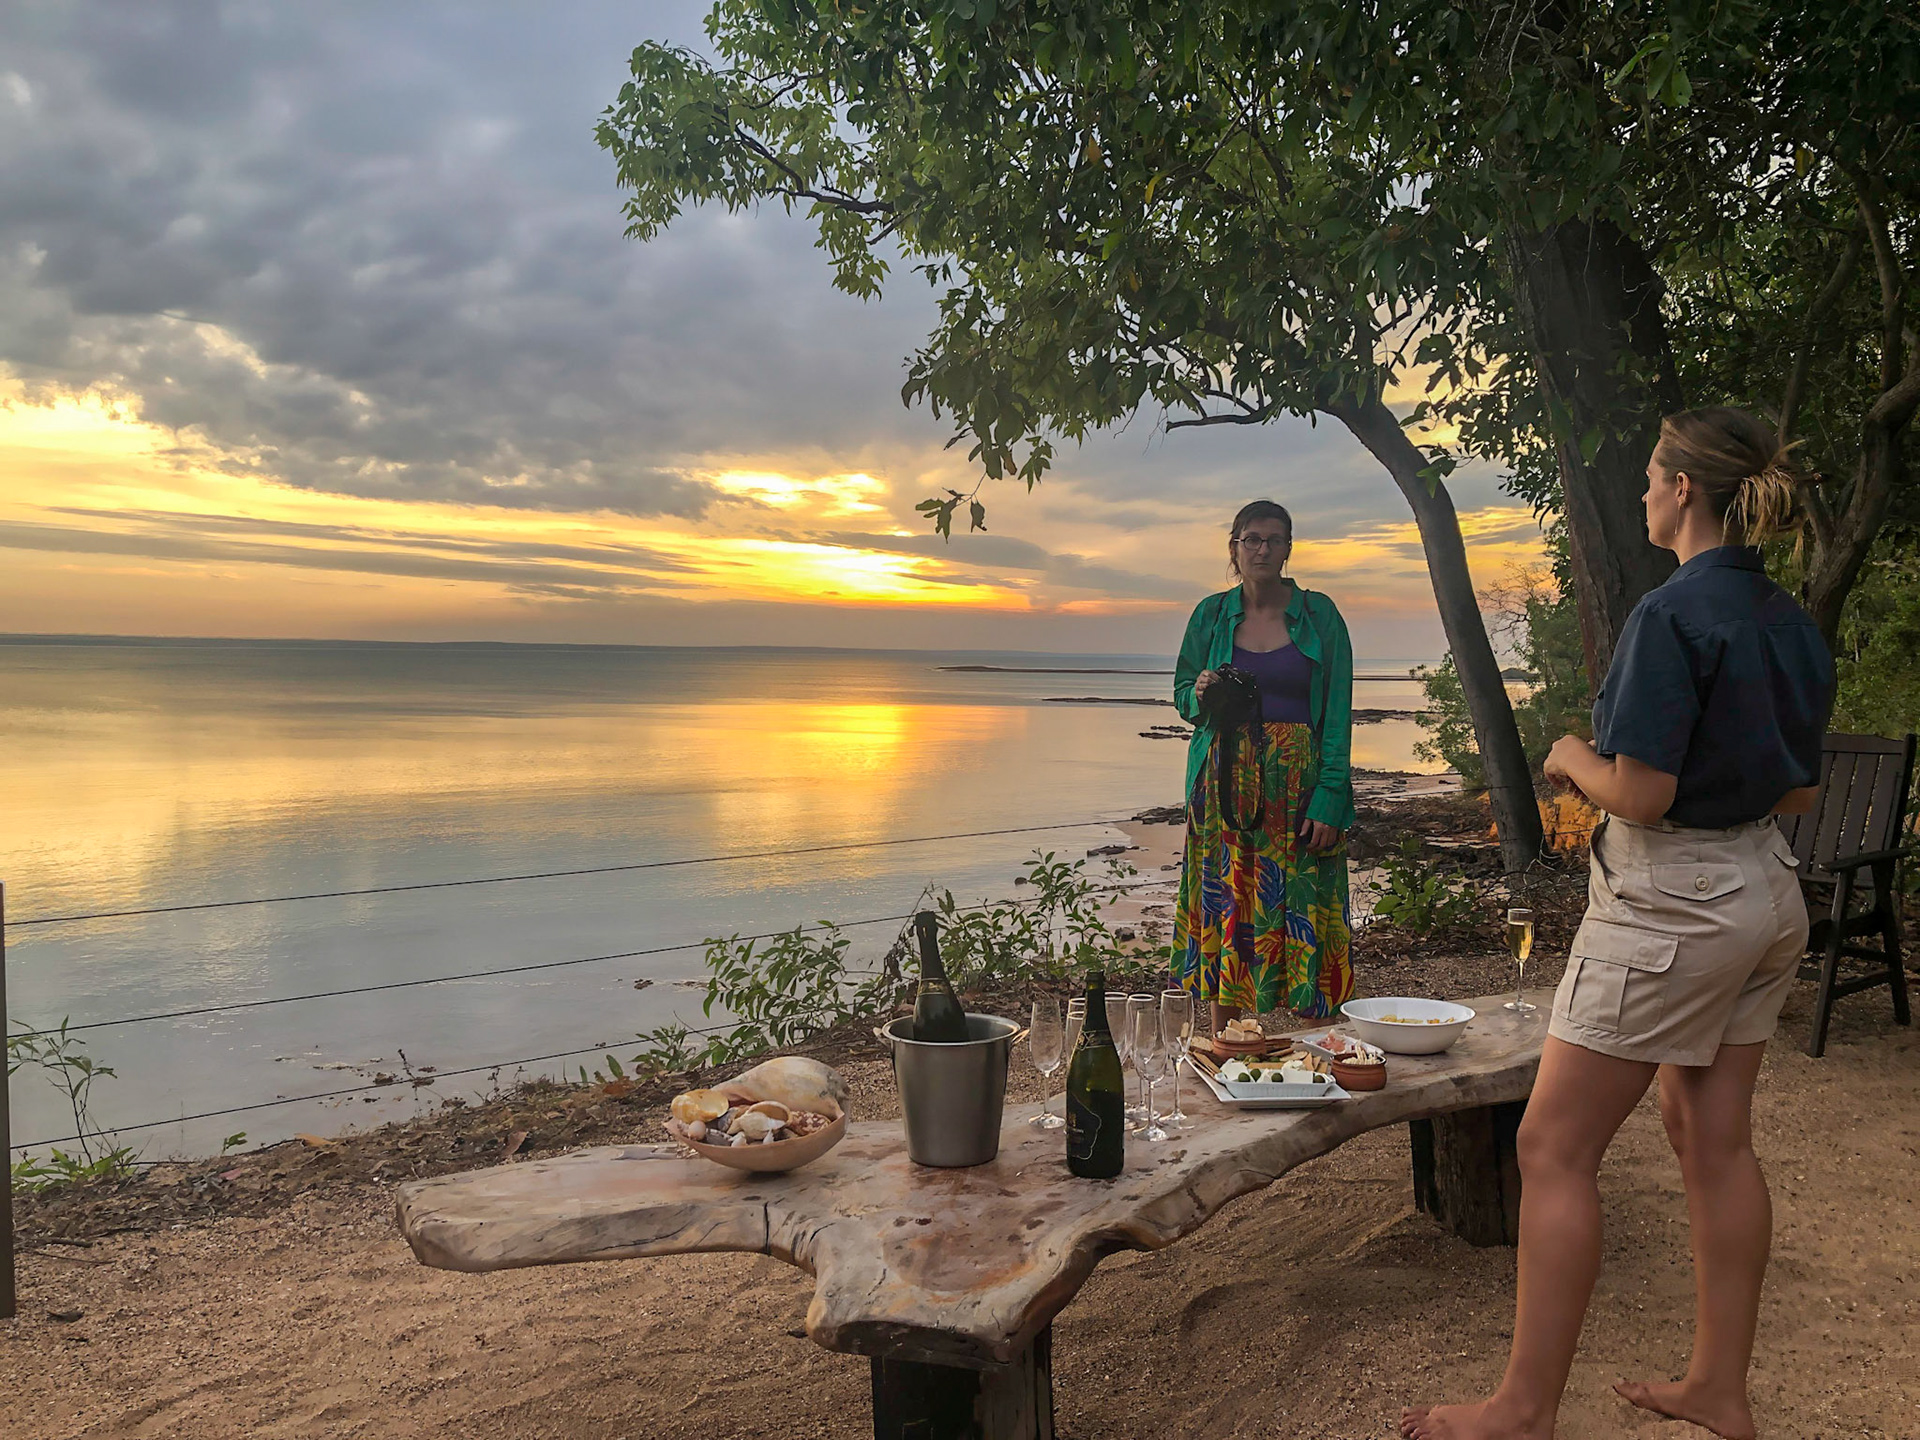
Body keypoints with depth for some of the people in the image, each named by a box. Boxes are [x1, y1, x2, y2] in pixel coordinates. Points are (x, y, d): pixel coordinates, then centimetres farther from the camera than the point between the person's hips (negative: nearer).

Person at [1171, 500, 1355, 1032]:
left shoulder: (1318, 614, 2)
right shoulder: (1212, 614, 8)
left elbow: (1338, 711, -1)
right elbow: (1181, 691, 16)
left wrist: (1329, 796, -10)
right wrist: (1200, 694, -9)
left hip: (1297, 787, -2)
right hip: (1225, 783, 2)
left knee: (1298, 912, -3)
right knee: (1225, 908, 3)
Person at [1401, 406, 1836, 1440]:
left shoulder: (1672, 613, -20)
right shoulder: (1792, 622, 7)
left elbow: (1641, 794, -22)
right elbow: (1799, 790, 13)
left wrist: (1575, 760, -4)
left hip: (1672, 906, -9)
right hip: (1766, 896, 9)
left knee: (1554, 1149, -1)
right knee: (1714, 1138, 17)